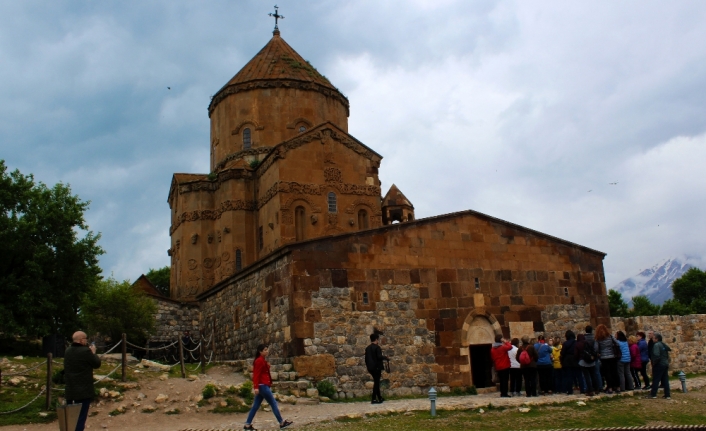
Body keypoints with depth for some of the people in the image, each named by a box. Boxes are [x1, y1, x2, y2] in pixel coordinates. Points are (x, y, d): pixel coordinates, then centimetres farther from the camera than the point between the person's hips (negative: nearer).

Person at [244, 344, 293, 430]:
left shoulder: (263, 360, 16)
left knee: (256, 406, 9)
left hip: (264, 385, 10)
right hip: (262, 385, -10)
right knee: (273, 403, -3)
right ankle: (282, 423, 2)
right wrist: (256, 387, -22)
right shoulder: (259, 361, -13)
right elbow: (256, 374, -18)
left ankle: (247, 424, 11)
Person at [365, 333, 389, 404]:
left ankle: (379, 397, 26)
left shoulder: (367, 348, 10)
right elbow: (379, 357, -21)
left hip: (370, 368, 8)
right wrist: (385, 357, -3)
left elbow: (366, 358, 13)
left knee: (376, 382, 18)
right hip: (376, 367, -7)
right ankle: (374, 399, -2)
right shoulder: (377, 347, -12)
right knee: (376, 382, -1)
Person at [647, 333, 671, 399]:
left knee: (656, 380, -2)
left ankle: (653, 394, 1)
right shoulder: (664, 345, 12)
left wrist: (653, 363, -13)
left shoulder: (656, 345, -16)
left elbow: (656, 355, -24)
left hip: (659, 365, -8)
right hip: (666, 364, 8)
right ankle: (667, 395, 11)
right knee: (665, 380, 10)